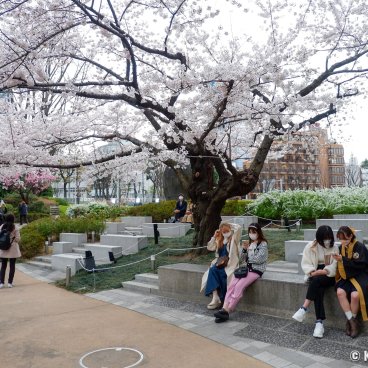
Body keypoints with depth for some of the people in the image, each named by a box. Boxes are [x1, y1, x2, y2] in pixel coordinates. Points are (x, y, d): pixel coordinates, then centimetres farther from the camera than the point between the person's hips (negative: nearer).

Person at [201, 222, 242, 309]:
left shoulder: (234, 239, 0)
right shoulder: (220, 241, 18)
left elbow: (238, 228, -15)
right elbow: (209, 247, 18)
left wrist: (229, 225, 0)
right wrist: (214, 237, 12)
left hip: (230, 264, -5)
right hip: (220, 263, 5)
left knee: (220, 273, -31)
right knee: (212, 270, -27)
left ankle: (221, 299, -19)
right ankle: (215, 297, -35)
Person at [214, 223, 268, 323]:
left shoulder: (263, 244, -1)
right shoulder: (248, 243, 18)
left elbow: (258, 259, -13)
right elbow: (240, 259, 12)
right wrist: (243, 249, -4)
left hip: (256, 270, -6)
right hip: (245, 268, 6)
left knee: (239, 286, -26)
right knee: (231, 285, -20)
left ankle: (227, 311, -24)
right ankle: (225, 309, -28)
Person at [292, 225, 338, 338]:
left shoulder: (334, 248, 0)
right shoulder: (311, 246, 2)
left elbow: (334, 268, -8)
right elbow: (305, 264, 1)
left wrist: (320, 272, -20)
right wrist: (313, 272, -17)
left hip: (328, 277, -1)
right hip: (314, 276, 1)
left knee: (316, 281, -34)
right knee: (318, 290, -31)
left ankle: (304, 308, -32)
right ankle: (319, 322, -33)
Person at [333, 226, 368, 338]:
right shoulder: (341, 248, 7)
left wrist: (343, 259, -25)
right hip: (346, 276, 4)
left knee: (355, 295, -31)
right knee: (340, 292, -26)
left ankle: (350, 321, -6)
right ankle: (352, 322, -15)